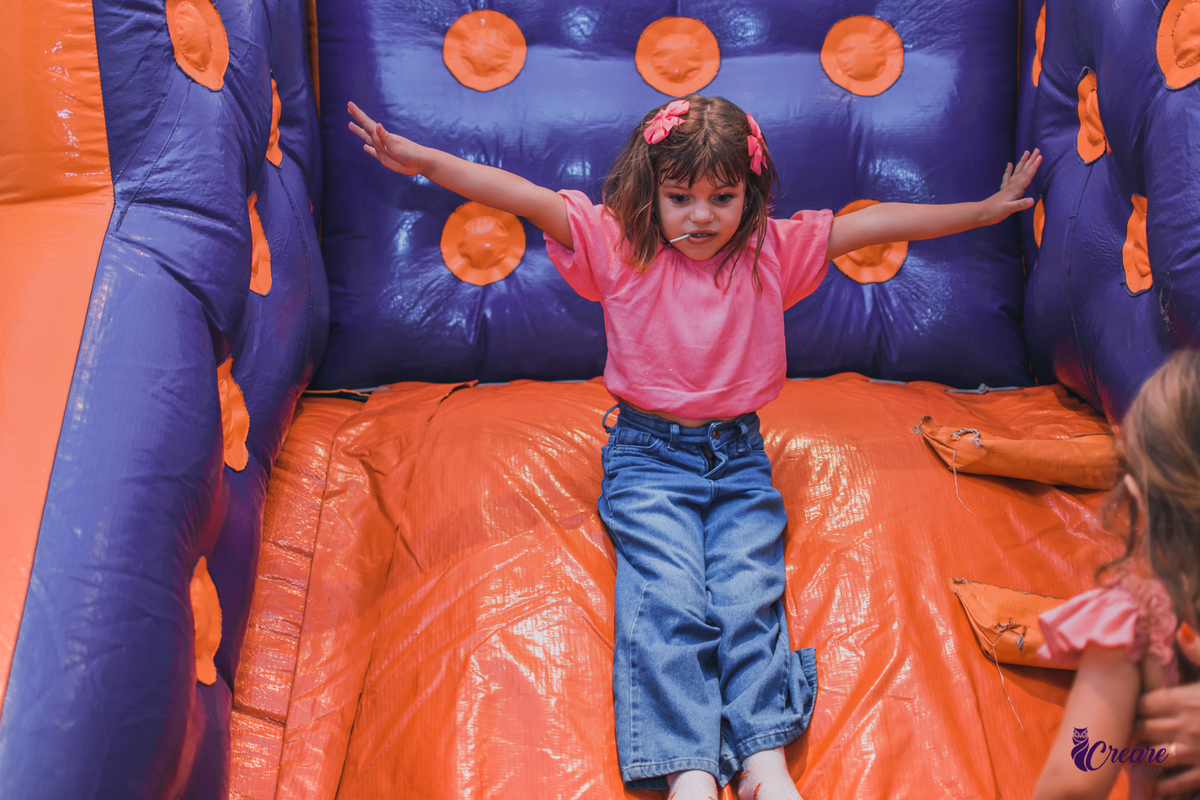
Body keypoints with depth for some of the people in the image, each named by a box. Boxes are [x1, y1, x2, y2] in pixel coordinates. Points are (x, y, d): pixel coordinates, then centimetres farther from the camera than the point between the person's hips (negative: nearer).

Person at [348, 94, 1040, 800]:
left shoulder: (774, 254, 4)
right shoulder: (619, 247, -2)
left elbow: (876, 223, 5)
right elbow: (528, 199, -10)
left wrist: (986, 209, 8)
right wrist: (420, 159, -18)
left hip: (740, 459, 2)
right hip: (648, 457, -2)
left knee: (749, 596, -18)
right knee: (667, 601, -21)